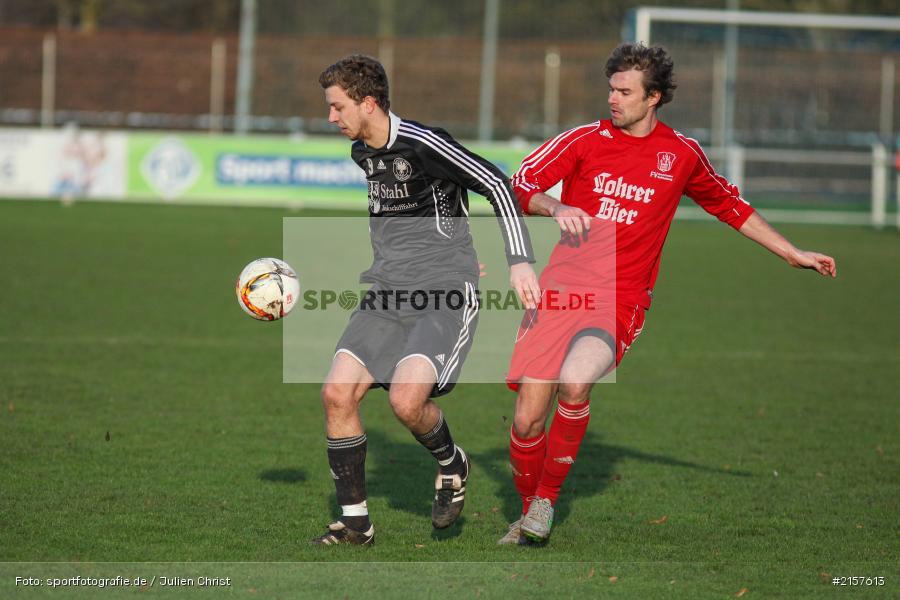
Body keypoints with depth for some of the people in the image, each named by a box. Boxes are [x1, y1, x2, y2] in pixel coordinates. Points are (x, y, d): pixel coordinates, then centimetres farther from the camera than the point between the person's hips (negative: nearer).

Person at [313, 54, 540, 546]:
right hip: (388, 292, 8)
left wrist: (519, 261, -21)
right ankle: (354, 521, 5)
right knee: (337, 394, -7)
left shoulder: (423, 144, -15)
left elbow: (497, 185, -14)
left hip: (446, 294, -8)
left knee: (406, 399, -25)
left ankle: (452, 466, 8)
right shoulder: (361, 152, 12)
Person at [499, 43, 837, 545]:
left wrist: (794, 254, 24)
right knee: (528, 418, -6)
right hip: (561, 289, 1)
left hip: (620, 300, -1)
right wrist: (554, 207, -20)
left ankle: (547, 500, -10)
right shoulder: (585, 140, 5)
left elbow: (730, 206, 23)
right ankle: (528, 512, 20)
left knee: (573, 383, -30)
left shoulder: (681, 154, 7)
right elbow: (520, 184, 1)